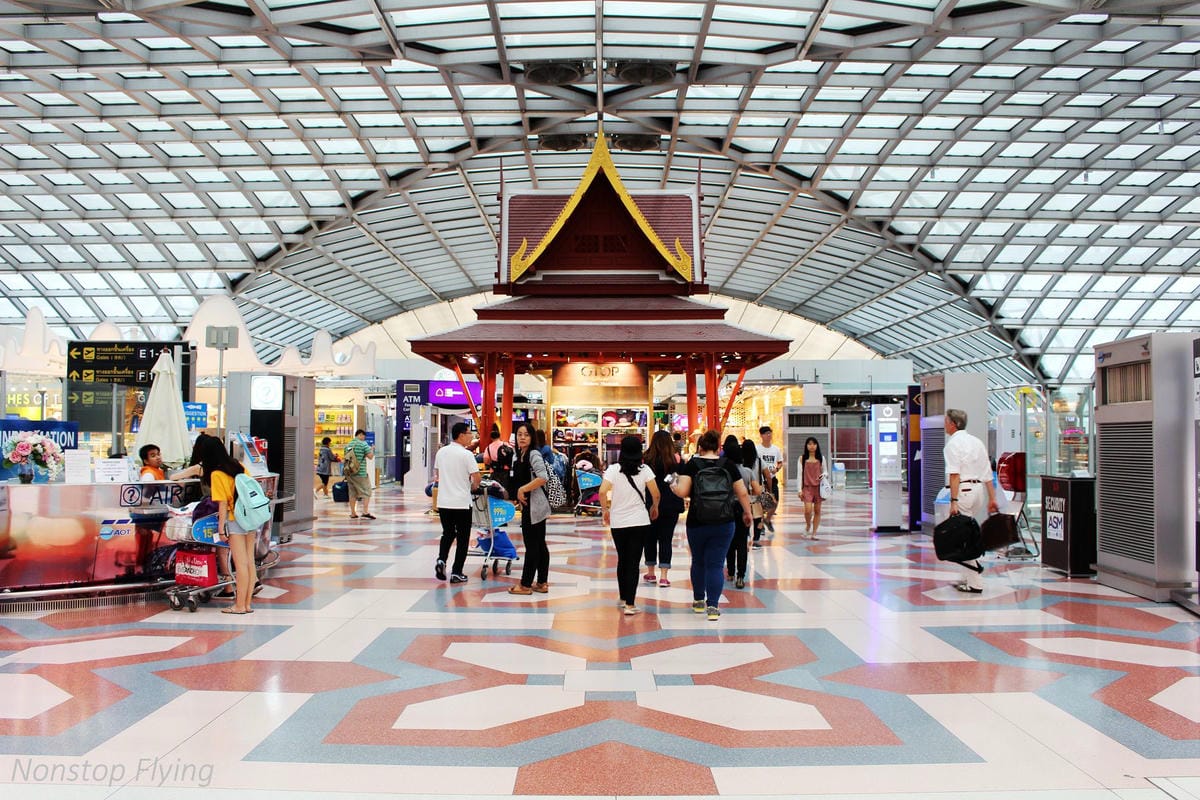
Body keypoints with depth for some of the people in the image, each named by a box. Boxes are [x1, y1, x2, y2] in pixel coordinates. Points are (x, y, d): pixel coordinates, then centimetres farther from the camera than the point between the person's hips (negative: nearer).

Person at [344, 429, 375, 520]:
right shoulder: (363, 444, -9)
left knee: (352, 493, 12)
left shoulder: (348, 444, 12)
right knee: (366, 492, -1)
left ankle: (352, 513, 13)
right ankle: (365, 512, -11)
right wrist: (372, 449, 9)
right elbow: (370, 456, -11)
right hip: (360, 473, -7)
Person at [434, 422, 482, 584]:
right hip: (461, 503, -5)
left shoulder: (441, 452, 7)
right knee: (462, 537, 5)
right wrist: (474, 487, 4)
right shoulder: (466, 454, -12)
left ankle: (441, 560, -2)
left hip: (443, 502, 5)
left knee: (447, 534, 19)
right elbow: (477, 476, -16)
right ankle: (456, 573, 5)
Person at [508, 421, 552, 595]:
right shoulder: (521, 456, 14)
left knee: (532, 545, -3)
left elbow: (543, 477, -26)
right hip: (529, 506, 10)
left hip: (534, 505, -10)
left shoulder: (534, 454, -14)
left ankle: (526, 584, 3)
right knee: (540, 545, 12)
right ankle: (542, 583, 18)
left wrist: (523, 489, -19)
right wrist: (519, 497, 13)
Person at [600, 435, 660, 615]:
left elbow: (602, 492, -14)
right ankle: (630, 604, -4)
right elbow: (655, 494, -6)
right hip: (640, 521, -1)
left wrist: (605, 510, 2)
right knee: (633, 562, 1)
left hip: (618, 522, 1)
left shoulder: (613, 469, -4)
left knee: (622, 560, 19)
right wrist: (655, 508, 14)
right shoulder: (644, 469, -3)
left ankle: (623, 598, 30)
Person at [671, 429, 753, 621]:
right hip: (724, 524, 0)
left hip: (697, 524, 0)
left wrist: (674, 487, 7)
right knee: (716, 564, 3)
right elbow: (742, 493, 2)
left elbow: (682, 492, -14)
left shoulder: (692, 465, -6)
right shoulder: (729, 465, -1)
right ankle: (713, 606, -4)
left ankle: (698, 601, 32)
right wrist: (747, 513, 16)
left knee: (698, 561, 18)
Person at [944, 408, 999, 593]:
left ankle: (974, 583, -7)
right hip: (978, 489, 9)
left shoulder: (953, 443, -8)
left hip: (963, 490, -9)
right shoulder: (976, 441, 17)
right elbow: (987, 474, 17)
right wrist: (992, 498, 19)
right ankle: (969, 578, 20)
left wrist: (954, 501, -22)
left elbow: (954, 474, -18)